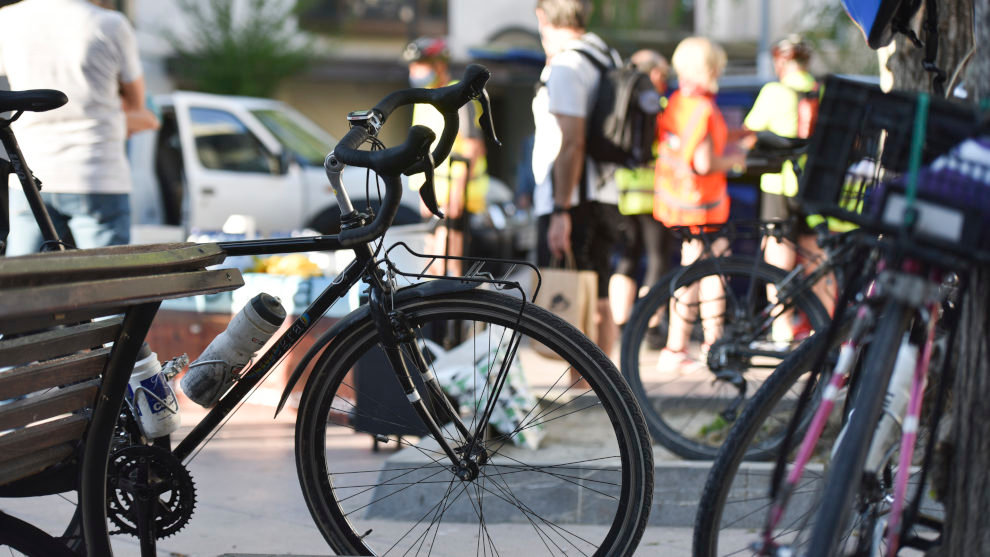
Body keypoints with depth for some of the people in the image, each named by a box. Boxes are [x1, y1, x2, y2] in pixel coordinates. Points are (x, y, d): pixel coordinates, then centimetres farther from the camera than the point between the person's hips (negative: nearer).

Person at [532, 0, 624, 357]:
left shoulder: (566, 66, -13)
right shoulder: (610, 59, 15)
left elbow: (571, 143, -21)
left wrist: (561, 212, -21)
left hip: (572, 200, -9)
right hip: (605, 199, 9)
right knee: (598, 304, 12)